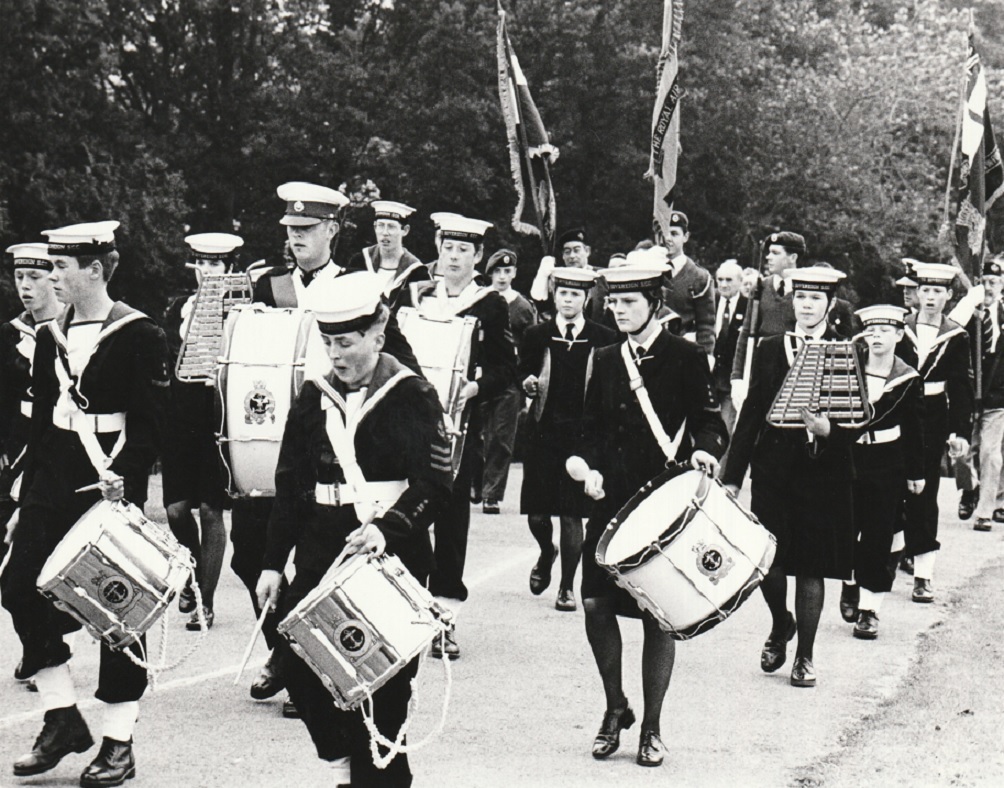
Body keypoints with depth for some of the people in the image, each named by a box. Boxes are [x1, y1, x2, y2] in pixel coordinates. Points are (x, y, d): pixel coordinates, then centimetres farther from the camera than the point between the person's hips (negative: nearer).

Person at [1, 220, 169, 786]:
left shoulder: (140, 336, -6)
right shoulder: (52, 337, 12)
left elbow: (150, 425, -10)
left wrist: (120, 482, -22)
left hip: (112, 488, -6)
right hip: (54, 485, 6)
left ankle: (119, 742, 9)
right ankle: (62, 717, 9)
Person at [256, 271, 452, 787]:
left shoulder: (412, 396, -4)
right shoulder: (314, 397, 10)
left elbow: (434, 483, -9)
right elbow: (289, 485, 12)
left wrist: (387, 530, -24)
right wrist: (273, 562, 8)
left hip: (393, 554, -4)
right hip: (320, 551, 4)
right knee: (299, 663, -2)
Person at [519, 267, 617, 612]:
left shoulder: (604, 339, 2)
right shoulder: (536, 336, 6)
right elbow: (522, 373, 12)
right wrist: (527, 383, -9)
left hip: (582, 435, -2)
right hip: (543, 432, 2)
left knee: (572, 515, -2)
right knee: (536, 513, 3)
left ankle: (567, 586, 10)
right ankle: (547, 553, 36)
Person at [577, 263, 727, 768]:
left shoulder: (687, 358, -2)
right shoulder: (606, 361, 12)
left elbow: (709, 422, -3)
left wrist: (704, 449, -24)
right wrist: (593, 468, -1)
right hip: (612, 499, 4)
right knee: (595, 603, -5)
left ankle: (651, 728, 12)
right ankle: (615, 707, 16)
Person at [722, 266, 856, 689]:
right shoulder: (770, 349, 7)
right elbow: (752, 412, 7)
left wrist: (827, 429, -25)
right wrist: (733, 474, 3)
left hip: (823, 470, -2)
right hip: (774, 467, 2)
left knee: (811, 566, 3)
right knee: (768, 561, -2)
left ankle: (804, 655, 16)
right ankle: (780, 625, 29)